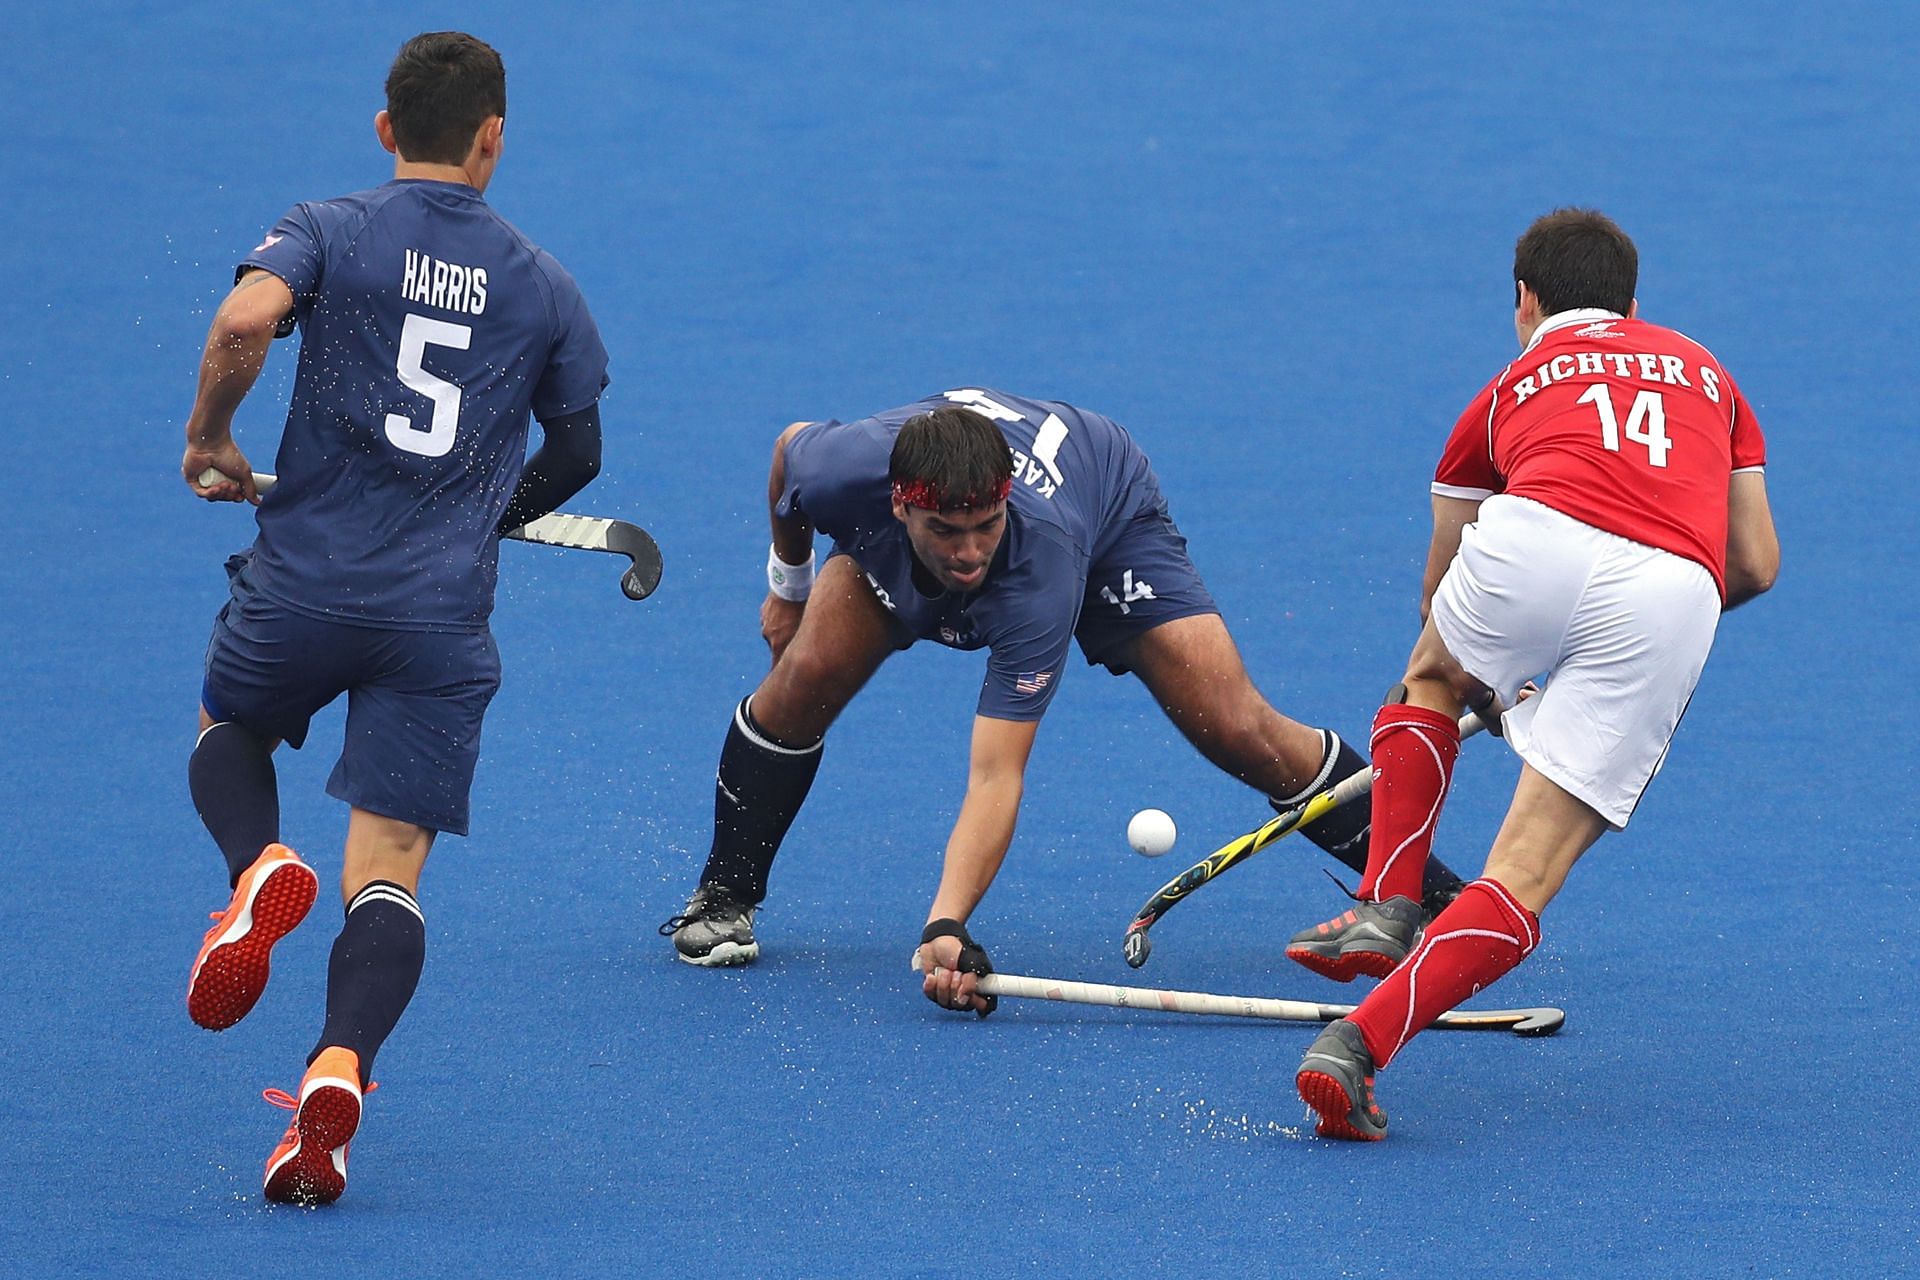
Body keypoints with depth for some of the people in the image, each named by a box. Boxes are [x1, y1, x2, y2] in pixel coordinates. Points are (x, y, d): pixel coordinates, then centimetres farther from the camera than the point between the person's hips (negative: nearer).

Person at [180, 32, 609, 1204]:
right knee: (389, 869, 1)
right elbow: (578, 453, 17)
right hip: (444, 616, 1)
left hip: (304, 579, -1)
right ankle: (339, 1069, -25)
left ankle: (261, 866, -4)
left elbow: (245, 321, -20)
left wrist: (210, 437, -3)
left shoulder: (330, 234, 0)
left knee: (228, 728, 30)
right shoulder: (543, 284, 8)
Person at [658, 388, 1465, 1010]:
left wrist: (948, 925, -60)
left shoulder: (1036, 574, -46)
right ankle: (724, 897, 1)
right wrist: (787, 580, 5)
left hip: (1109, 514, -3)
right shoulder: (846, 469, -39)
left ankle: (1427, 888, 2)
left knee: (1236, 731, -16)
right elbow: (791, 443, -10)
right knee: (808, 674, -22)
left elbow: (996, 777, -48)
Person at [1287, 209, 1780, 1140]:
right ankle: (1357, 1047, -14)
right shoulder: (1705, 373, 36)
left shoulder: (1510, 388, 32)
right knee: (1526, 878, 3)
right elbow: (1756, 564, 33)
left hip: (1539, 539, -1)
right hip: (1676, 593, 1)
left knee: (1432, 677, 36)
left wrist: (1485, 682, 60)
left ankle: (1387, 909, 22)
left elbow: (1440, 592, 41)